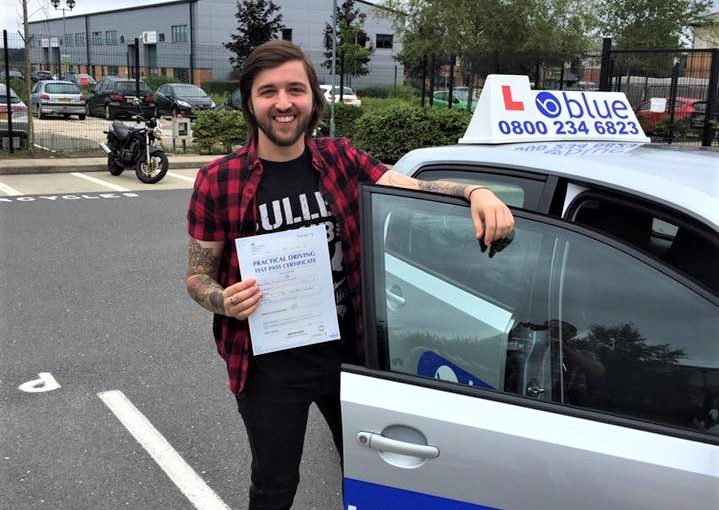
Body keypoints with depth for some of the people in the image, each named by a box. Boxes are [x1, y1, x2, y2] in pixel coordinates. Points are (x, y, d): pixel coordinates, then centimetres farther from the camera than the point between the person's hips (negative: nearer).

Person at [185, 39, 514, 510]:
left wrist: (475, 192, -29)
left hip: (347, 349, 3)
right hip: (270, 364, -2)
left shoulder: (340, 159, -3)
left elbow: (414, 189, -9)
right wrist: (225, 302, -25)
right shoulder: (219, 181, -11)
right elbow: (198, 277, -3)